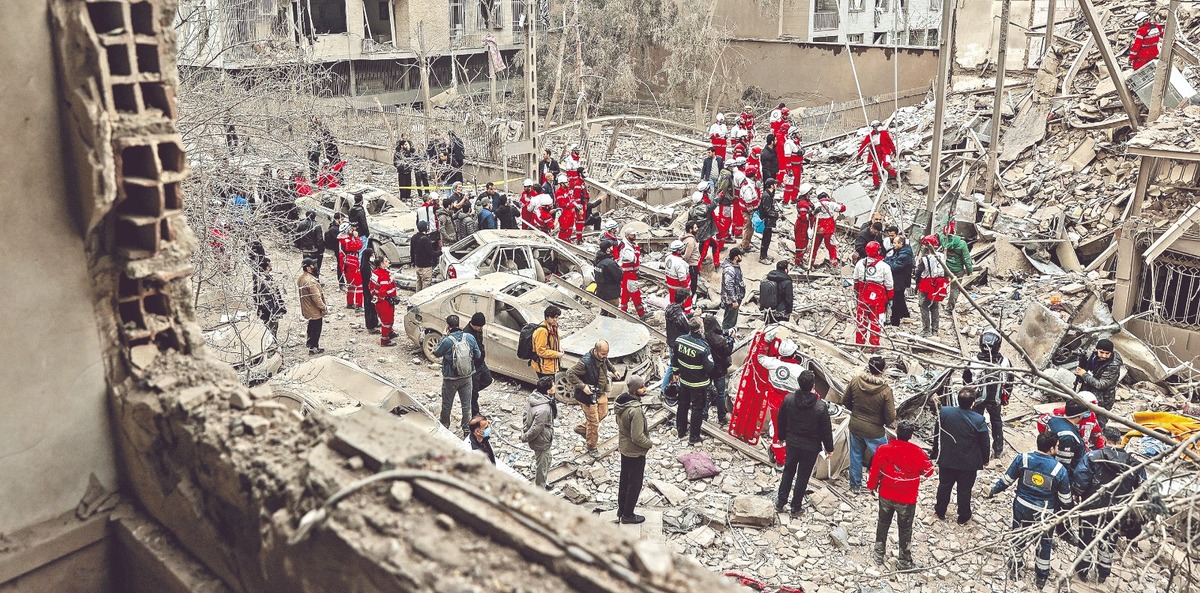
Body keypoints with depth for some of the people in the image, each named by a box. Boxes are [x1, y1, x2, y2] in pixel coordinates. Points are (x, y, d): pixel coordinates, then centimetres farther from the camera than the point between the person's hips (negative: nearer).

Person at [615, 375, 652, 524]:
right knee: (635, 484, 10)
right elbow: (637, 437, -30)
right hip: (635, 452, -8)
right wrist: (650, 444, -12)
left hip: (624, 447, 8)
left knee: (624, 479, 24)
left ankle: (621, 509, 39)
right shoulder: (635, 410, -33)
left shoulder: (621, 401, -7)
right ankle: (628, 515, 24)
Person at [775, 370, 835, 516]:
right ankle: (796, 508, 26)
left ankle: (780, 503, 29)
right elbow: (826, 429, -12)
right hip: (811, 447, -2)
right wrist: (828, 447, 4)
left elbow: (781, 420, -1)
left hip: (792, 443, 3)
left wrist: (782, 436, 17)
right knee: (803, 476, 13)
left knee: (788, 471, 21)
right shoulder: (820, 407, -24)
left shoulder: (788, 399, -16)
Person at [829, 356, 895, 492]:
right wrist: (885, 422, 5)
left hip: (855, 426, 4)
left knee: (856, 455, 21)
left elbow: (845, 401, 0)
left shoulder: (855, 381, -14)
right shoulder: (886, 390, -24)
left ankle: (855, 486, 34)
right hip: (874, 431, -4)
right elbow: (890, 418, -17)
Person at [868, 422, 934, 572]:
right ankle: (904, 562, 24)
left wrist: (872, 486, 11)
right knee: (905, 530, 13)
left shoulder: (882, 450, -17)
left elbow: (875, 471, -6)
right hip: (907, 499, -2)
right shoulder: (918, 453, -19)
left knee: (883, 524, 22)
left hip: (886, 496, 2)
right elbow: (928, 471, -3)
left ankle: (879, 554, 35)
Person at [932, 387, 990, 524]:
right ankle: (963, 517, 30)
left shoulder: (944, 412, -16)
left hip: (946, 460, 2)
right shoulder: (979, 420, -21)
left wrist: (935, 452, 12)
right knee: (964, 490, 15)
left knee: (944, 486, 20)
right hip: (968, 463, -2)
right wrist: (985, 459, 9)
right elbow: (984, 442, -9)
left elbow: (937, 435, -3)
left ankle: (940, 511, 36)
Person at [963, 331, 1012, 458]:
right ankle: (998, 450, 29)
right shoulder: (1004, 362, -12)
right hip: (996, 399, 2)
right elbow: (1009, 383, 0)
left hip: (977, 399, -2)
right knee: (997, 422, 21)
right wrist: (1005, 398, 15)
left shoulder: (974, 361, -18)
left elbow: (967, 381, -9)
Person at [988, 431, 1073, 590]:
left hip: (1021, 507, 1)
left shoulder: (1022, 459, -17)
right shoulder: (1059, 469, -19)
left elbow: (1007, 479, -5)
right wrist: (1068, 511, 11)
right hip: (1044, 513, -1)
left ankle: (1016, 565, 43)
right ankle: (1041, 576, 31)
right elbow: (1065, 497, -8)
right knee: (1044, 543, 20)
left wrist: (994, 491, 12)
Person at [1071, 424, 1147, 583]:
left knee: (1086, 539, 15)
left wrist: (1078, 493, -1)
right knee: (1109, 542, 21)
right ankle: (1102, 575, 33)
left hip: (1092, 507, -3)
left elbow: (1079, 482, -21)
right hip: (1116, 512, 3)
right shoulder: (1134, 463, -6)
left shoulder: (1093, 457, -19)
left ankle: (1082, 572, 27)